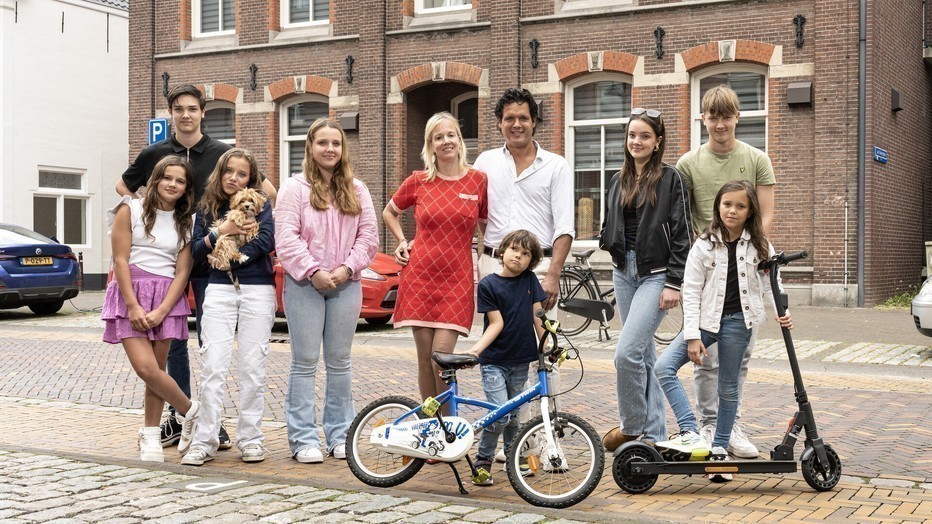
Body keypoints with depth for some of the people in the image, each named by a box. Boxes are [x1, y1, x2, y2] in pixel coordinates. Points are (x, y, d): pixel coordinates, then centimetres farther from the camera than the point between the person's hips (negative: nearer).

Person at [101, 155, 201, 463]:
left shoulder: (186, 222, 9)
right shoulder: (131, 210, 3)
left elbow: (182, 272, 2)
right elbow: (120, 260, -3)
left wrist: (161, 311, -11)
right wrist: (133, 307, -12)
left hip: (167, 299, 2)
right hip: (130, 294, -2)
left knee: (156, 370, -1)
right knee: (146, 368, -14)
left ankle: (150, 438, 11)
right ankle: (191, 411, 5)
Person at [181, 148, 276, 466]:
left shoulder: (260, 204, 7)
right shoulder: (207, 208, 14)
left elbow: (267, 242, -8)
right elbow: (197, 252, 6)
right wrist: (220, 231, -10)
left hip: (257, 290, -1)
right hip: (219, 290, 1)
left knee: (252, 367, 0)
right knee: (213, 366, -6)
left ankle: (250, 439, 9)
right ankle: (204, 441, -2)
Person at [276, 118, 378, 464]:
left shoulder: (356, 190, 12)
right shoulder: (295, 188, 1)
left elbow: (368, 236, 7)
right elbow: (286, 237, -7)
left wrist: (347, 268, -7)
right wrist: (313, 272, -15)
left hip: (346, 285, 3)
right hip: (305, 284, -3)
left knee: (339, 361, 9)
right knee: (305, 361, -2)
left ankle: (340, 434, 17)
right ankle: (304, 439, 3)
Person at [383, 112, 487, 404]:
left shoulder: (478, 180, 1)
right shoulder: (418, 181, 4)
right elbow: (389, 212, 22)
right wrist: (402, 242, 9)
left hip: (456, 280, -1)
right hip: (419, 277, 1)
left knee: (442, 355, -11)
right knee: (425, 358, 4)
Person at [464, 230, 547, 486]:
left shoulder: (530, 280, 4)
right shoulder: (488, 284, -7)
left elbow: (537, 317, 3)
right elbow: (496, 323, -10)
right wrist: (476, 349, -23)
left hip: (520, 361, 4)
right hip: (493, 361, -4)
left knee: (513, 415, 12)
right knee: (500, 415, -14)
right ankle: (483, 461, 4)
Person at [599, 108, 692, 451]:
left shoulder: (670, 179, -5)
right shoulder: (619, 181, 13)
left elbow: (681, 235, -9)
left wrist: (674, 284, -15)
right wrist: (610, 242, -2)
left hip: (656, 274, -6)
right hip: (624, 271, 7)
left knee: (627, 352, -17)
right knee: (643, 353, 11)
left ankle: (632, 426, 1)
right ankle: (654, 433, 19)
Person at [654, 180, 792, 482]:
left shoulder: (759, 246, 2)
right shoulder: (704, 246, -1)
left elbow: (770, 284, 8)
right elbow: (691, 292, -4)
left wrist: (781, 313, -11)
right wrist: (692, 336, -10)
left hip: (738, 322, 0)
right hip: (706, 320, 0)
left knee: (728, 388, 6)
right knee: (663, 367, -18)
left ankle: (720, 449, 21)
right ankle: (691, 436, -21)